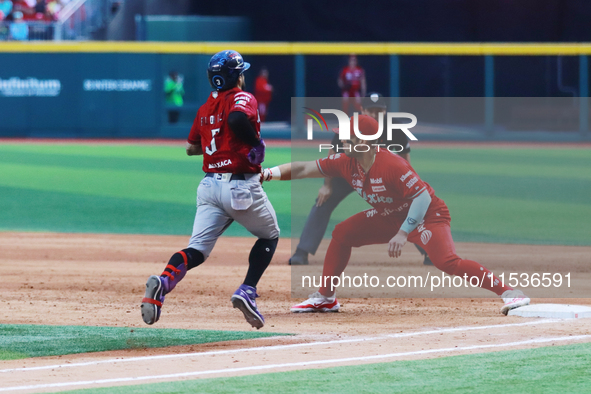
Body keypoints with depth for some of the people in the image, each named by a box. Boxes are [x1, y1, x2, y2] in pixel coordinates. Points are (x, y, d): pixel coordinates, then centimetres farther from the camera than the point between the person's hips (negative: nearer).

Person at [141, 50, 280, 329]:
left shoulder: (205, 108, 14)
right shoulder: (242, 99, -6)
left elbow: (191, 148, 23)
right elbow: (238, 118, -29)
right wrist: (256, 144, -16)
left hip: (209, 185, 5)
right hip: (241, 186, -5)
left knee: (197, 249, -2)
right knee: (269, 236, 19)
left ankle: (163, 282, -31)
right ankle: (247, 292, 0)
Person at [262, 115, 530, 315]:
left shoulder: (391, 165, -30)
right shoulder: (346, 163, -7)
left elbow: (423, 197, -31)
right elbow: (305, 169, -5)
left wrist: (403, 233, -35)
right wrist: (269, 174, -17)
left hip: (427, 215, -8)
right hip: (390, 217, 8)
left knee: (446, 261, -29)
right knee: (342, 234, 2)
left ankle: (508, 292, -27)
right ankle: (325, 298, 10)